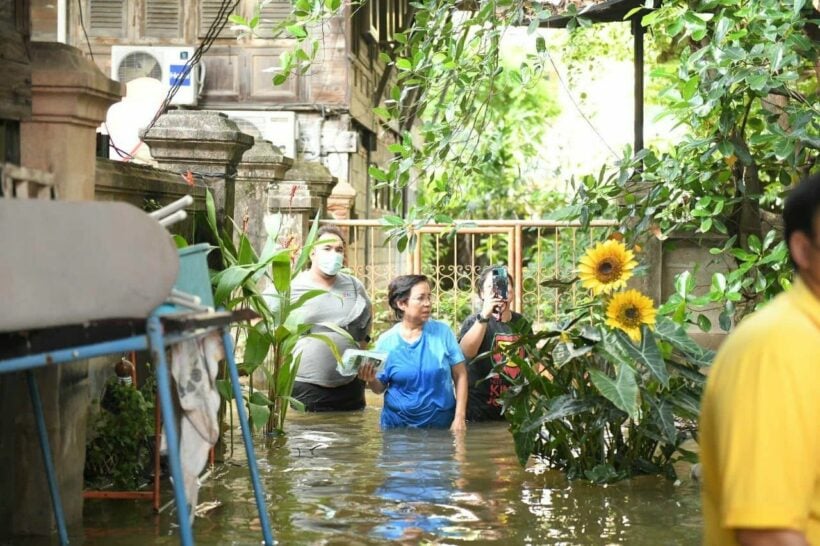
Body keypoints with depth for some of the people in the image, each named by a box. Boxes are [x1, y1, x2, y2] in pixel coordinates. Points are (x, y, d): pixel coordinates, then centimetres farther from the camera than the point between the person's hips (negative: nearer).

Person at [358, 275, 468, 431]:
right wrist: (371, 380, -18)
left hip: (441, 423, 0)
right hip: (398, 424, 0)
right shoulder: (386, 341, -4)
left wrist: (459, 418, -8)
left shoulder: (442, 331, -5)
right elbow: (380, 387, 5)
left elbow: (460, 375, -2)